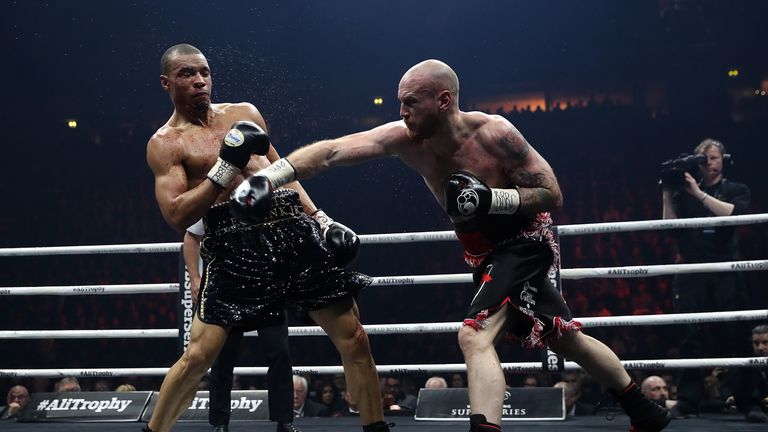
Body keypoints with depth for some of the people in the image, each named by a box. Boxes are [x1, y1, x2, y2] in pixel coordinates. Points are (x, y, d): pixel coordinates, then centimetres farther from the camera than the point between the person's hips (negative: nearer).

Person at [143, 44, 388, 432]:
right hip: (236, 245, -4)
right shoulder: (165, 144, 3)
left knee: (354, 339, 2)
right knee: (198, 356, -10)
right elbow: (177, 217, -9)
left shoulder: (244, 112, 18)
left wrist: (320, 218, 14)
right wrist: (224, 169, -15)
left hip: (295, 230, 5)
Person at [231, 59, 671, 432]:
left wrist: (490, 199, -35)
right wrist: (268, 177, -36)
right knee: (565, 338, 21)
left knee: (475, 335, -27)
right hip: (484, 251, 7)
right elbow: (331, 151, -24)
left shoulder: (493, 132, -28)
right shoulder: (406, 138, -16)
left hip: (525, 242, -6)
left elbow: (553, 195, -21)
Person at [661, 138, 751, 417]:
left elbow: (734, 213, -10)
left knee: (734, 337, -4)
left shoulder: (736, 190, 11)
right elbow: (671, 227, 4)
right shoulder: (684, 193, 13)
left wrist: (699, 194, -12)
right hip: (691, 270, 1)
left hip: (726, 271, 0)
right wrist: (667, 195, -3)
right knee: (691, 338, -6)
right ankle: (687, 404, -6)